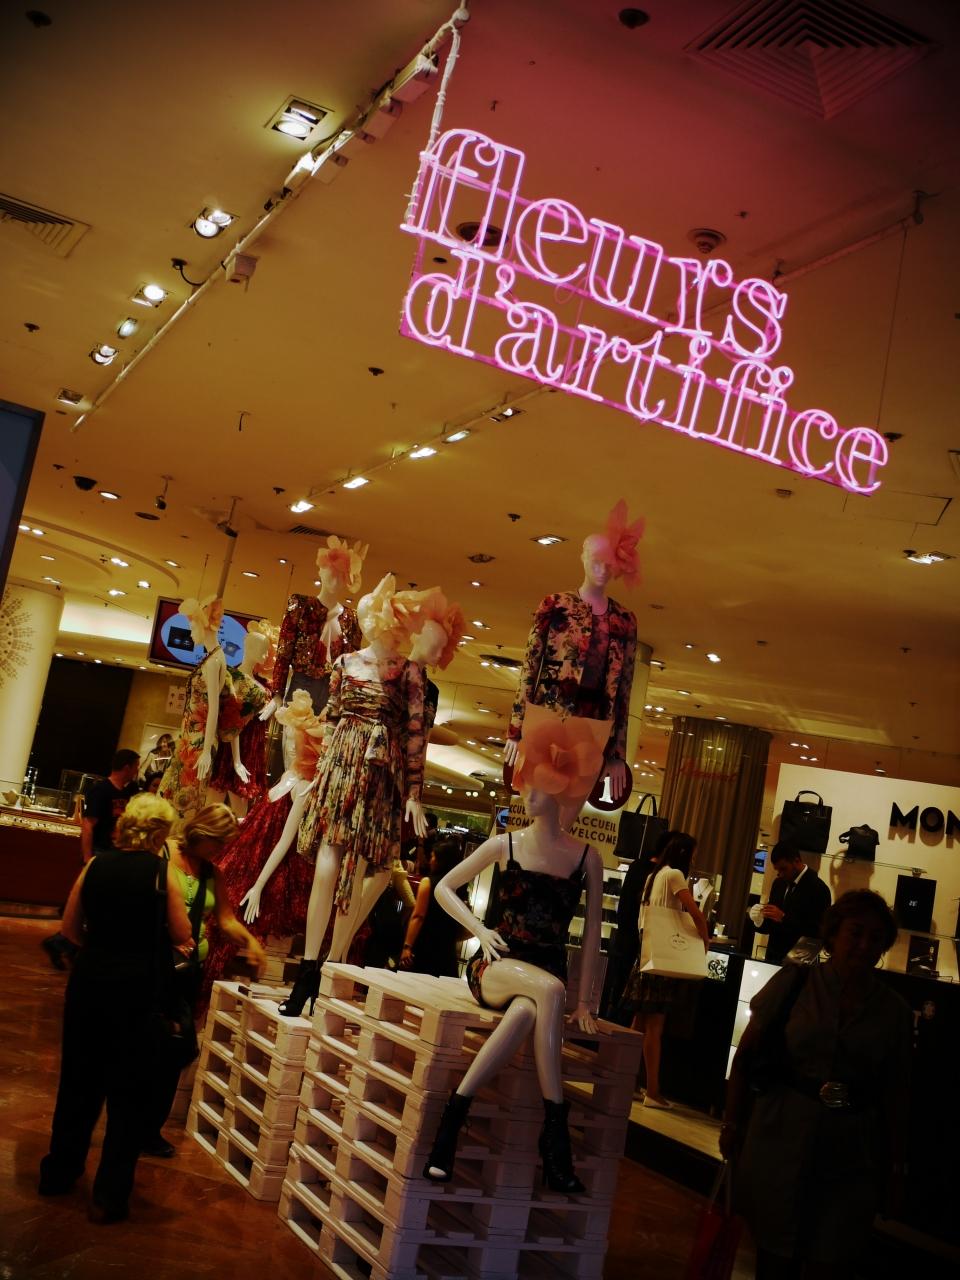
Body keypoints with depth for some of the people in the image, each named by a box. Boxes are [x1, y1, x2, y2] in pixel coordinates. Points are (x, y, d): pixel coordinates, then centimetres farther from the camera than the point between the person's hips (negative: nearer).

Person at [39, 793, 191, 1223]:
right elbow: (182, 936, -7)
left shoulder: (96, 865, 0)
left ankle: (59, 1171, 35)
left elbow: (70, 926, 8)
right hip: (138, 988, -4)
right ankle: (109, 1196, 11)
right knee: (129, 1092, 8)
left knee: (79, 1078, 21)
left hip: (89, 978, 4)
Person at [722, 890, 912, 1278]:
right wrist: (732, 1123, 1)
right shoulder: (795, 981, -3)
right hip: (781, 1143, -1)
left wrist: (894, 1167, 8)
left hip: (851, 1157, 1)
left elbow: (895, 1093, 8)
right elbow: (745, 1055, 1)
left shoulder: (894, 1010, 2)